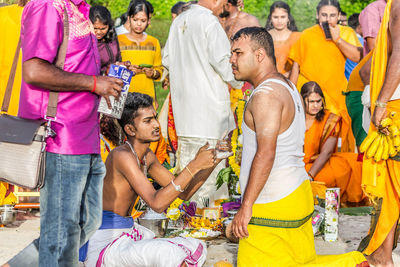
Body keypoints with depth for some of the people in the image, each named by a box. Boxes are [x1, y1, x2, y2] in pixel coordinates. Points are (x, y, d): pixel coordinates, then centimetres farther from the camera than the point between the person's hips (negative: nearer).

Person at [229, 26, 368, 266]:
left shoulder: (266, 94, -17)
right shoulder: (287, 86, 15)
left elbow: (266, 154, -25)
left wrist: (246, 206, -24)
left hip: (273, 206, -10)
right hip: (296, 192, 10)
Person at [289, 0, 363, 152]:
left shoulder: (346, 33, 8)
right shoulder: (307, 35, 7)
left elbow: (357, 57, -5)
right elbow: (296, 65, 9)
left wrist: (337, 39, -11)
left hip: (337, 92, 1)